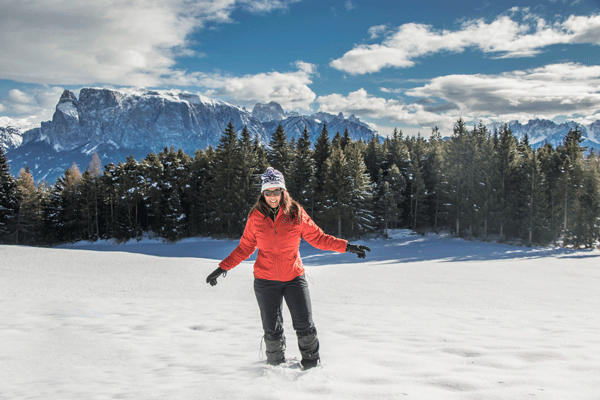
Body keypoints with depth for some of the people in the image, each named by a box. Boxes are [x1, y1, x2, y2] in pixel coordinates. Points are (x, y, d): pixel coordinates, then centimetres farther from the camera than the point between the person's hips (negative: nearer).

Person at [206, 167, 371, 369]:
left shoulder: (296, 213, -4)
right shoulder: (255, 217, -1)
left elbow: (318, 237, 3)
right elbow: (245, 248, 8)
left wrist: (347, 246, -5)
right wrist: (223, 267, 1)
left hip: (294, 277, 0)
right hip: (265, 280, 1)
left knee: (305, 325, -3)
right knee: (272, 330, 3)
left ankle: (312, 365, 17)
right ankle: (276, 367, 25)